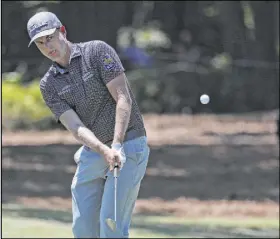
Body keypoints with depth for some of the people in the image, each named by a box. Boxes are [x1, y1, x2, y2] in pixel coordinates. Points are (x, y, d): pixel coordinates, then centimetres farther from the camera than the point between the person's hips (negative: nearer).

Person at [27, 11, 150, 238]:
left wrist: (116, 146, -25)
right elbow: (75, 126, -10)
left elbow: (123, 98, -15)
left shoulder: (97, 51, -9)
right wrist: (105, 151, -29)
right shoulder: (49, 85, 3)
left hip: (128, 145, -6)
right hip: (92, 152, 6)